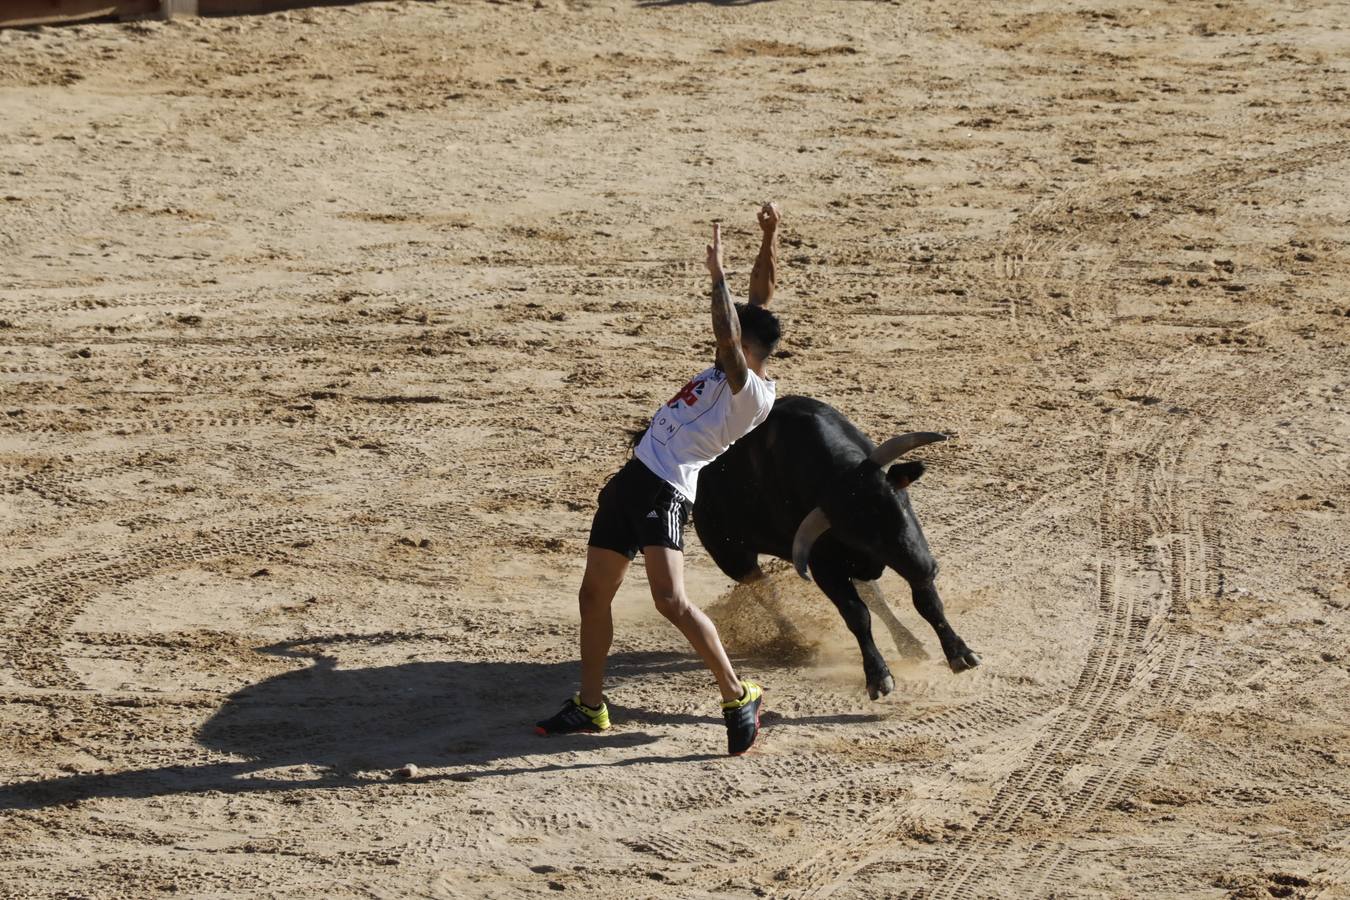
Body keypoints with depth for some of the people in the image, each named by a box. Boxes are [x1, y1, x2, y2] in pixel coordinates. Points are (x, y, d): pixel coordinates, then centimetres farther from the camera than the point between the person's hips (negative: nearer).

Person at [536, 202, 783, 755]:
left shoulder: (751, 392, -14)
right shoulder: (735, 368, 12)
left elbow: (726, 336, -30)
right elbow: (761, 298, 16)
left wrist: (717, 274, -22)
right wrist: (768, 241, 7)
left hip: (666, 491, -10)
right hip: (636, 476, 10)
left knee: (671, 600, -23)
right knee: (594, 593, 12)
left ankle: (737, 694, -10)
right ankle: (589, 706, 23)